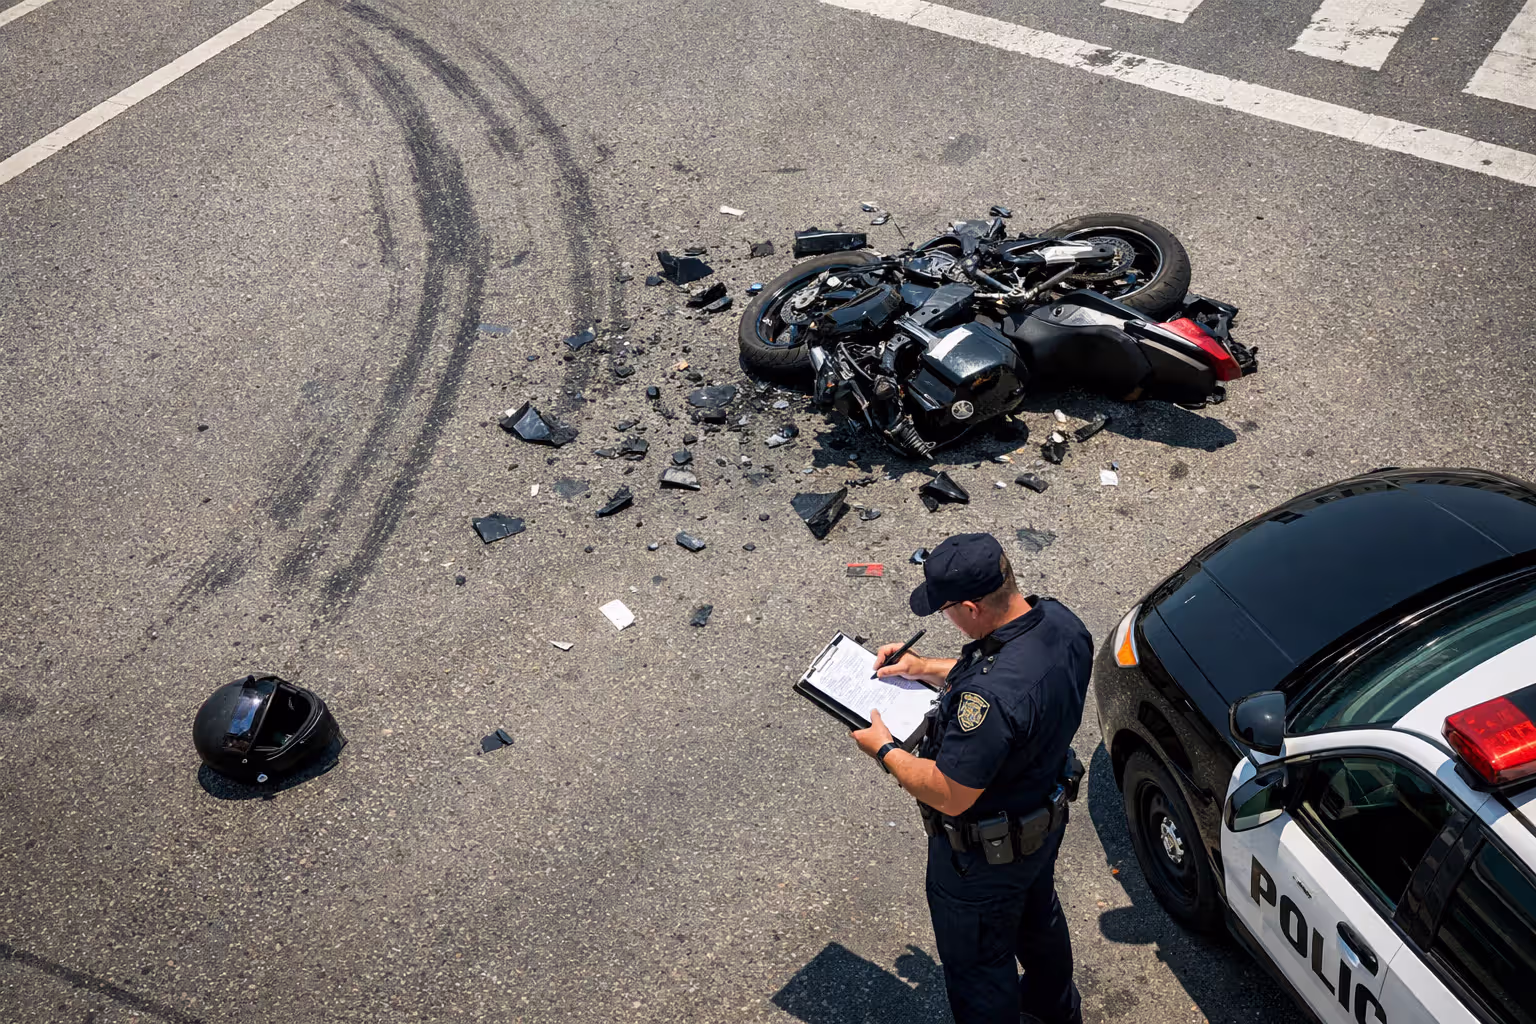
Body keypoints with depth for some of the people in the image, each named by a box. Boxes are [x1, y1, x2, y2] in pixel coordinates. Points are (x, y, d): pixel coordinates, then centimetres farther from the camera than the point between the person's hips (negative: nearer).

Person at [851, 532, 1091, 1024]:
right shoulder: (1060, 622, -16)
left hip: (983, 857, -9)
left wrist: (885, 751, -17)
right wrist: (925, 667, 3)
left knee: (977, 966, 18)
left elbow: (950, 795, -31)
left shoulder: (990, 697, -43)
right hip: (1046, 816, 9)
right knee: (1038, 916, 36)